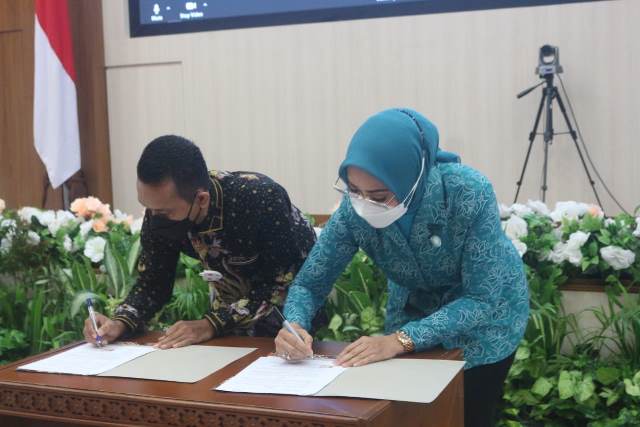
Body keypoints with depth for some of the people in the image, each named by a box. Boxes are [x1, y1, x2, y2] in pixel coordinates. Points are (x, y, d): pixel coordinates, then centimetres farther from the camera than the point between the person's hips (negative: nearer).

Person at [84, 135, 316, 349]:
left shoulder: (263, 199, -35)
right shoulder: (159, 209, -19)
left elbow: (281, 283, -30)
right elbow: (153, 282, -7)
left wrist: (211, 324, -35)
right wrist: (120, 324, -25)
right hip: (234, 304, 4)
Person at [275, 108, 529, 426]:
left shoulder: (470, 194, -35)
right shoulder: (354, 210, -27)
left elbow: (482, 298, -32)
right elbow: (309, 283, -17)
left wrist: (400, 340, -42)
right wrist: (294, 325, -39)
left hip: (485, 311, -2)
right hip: (415, 307, 3)